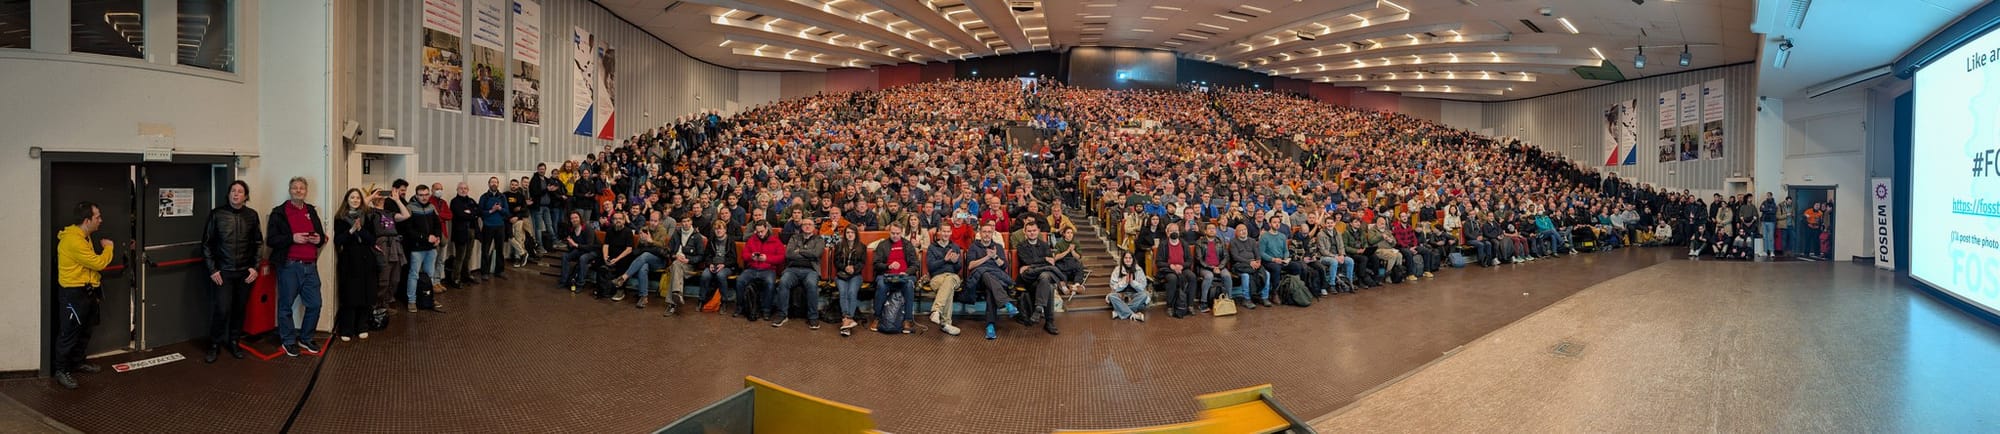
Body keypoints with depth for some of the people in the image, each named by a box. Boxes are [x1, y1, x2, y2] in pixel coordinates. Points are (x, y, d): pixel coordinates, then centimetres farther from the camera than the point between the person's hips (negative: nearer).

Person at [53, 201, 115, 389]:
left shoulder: (82, 236, 10)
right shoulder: (73, 240, -24)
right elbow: (98, 263, -21)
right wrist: (108, 247, -7)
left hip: (86, 291, 10)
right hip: (73, 294, -10)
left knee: (84, 332, 19)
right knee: (69, 333, -2)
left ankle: (76, 362, 32)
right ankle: (61, 370, 7)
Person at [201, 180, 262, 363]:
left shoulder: (251, 215, 5)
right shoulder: (217, 214, -1)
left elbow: (258, 243, 10)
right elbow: (207, 244, 1)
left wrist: (255, 267, 2)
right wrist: (212, 269, -5)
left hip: (245, 273, 2)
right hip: (223, 272, -2)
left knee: (239, 309, 8)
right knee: (222, 309, -8)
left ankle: (233, 342, 23)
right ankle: (215, 345, 8)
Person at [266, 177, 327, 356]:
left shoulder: (311, 212, 16)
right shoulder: (279, 212, 0)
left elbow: (321, 235, 23)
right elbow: (271, 240, -6)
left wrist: (319, 239, 1)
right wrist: (292, 238, -19)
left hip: (310, 266, 5)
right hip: (289, 266, -5)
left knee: (314, 304, 5)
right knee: (286, 305, 3)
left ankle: (306, 338, 21)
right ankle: (288, 341, 16)